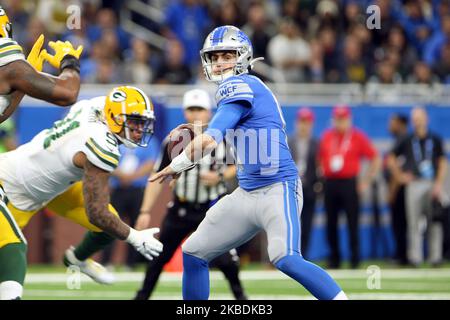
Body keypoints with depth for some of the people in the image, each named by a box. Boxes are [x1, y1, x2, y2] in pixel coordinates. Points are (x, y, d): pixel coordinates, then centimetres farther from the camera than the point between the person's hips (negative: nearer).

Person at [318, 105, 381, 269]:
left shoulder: (358, 137, 0)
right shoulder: (326, 137, 10)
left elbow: (375, 158, 2)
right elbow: (319, 158, 21)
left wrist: (366, 181, -1)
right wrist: (320, 176, 11)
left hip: (349, 184, -3)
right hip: (330, 184, 3)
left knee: (353, 223, -6)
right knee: (331, 223, 4)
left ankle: (355, 260, -1)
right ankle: (334, 259, 12)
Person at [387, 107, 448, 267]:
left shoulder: (435, 140, 7)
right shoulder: (407, 141, 9)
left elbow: (443, 163, 4)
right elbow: (391, 158, 18)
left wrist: (439, 184, -6)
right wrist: (399, 175, 8)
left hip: (432, 184, -1)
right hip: (413, 185, 1)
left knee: (434, 222, -2)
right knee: (413, 222, -2)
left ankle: (435, 256, 2)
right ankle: (415, 257, 0)